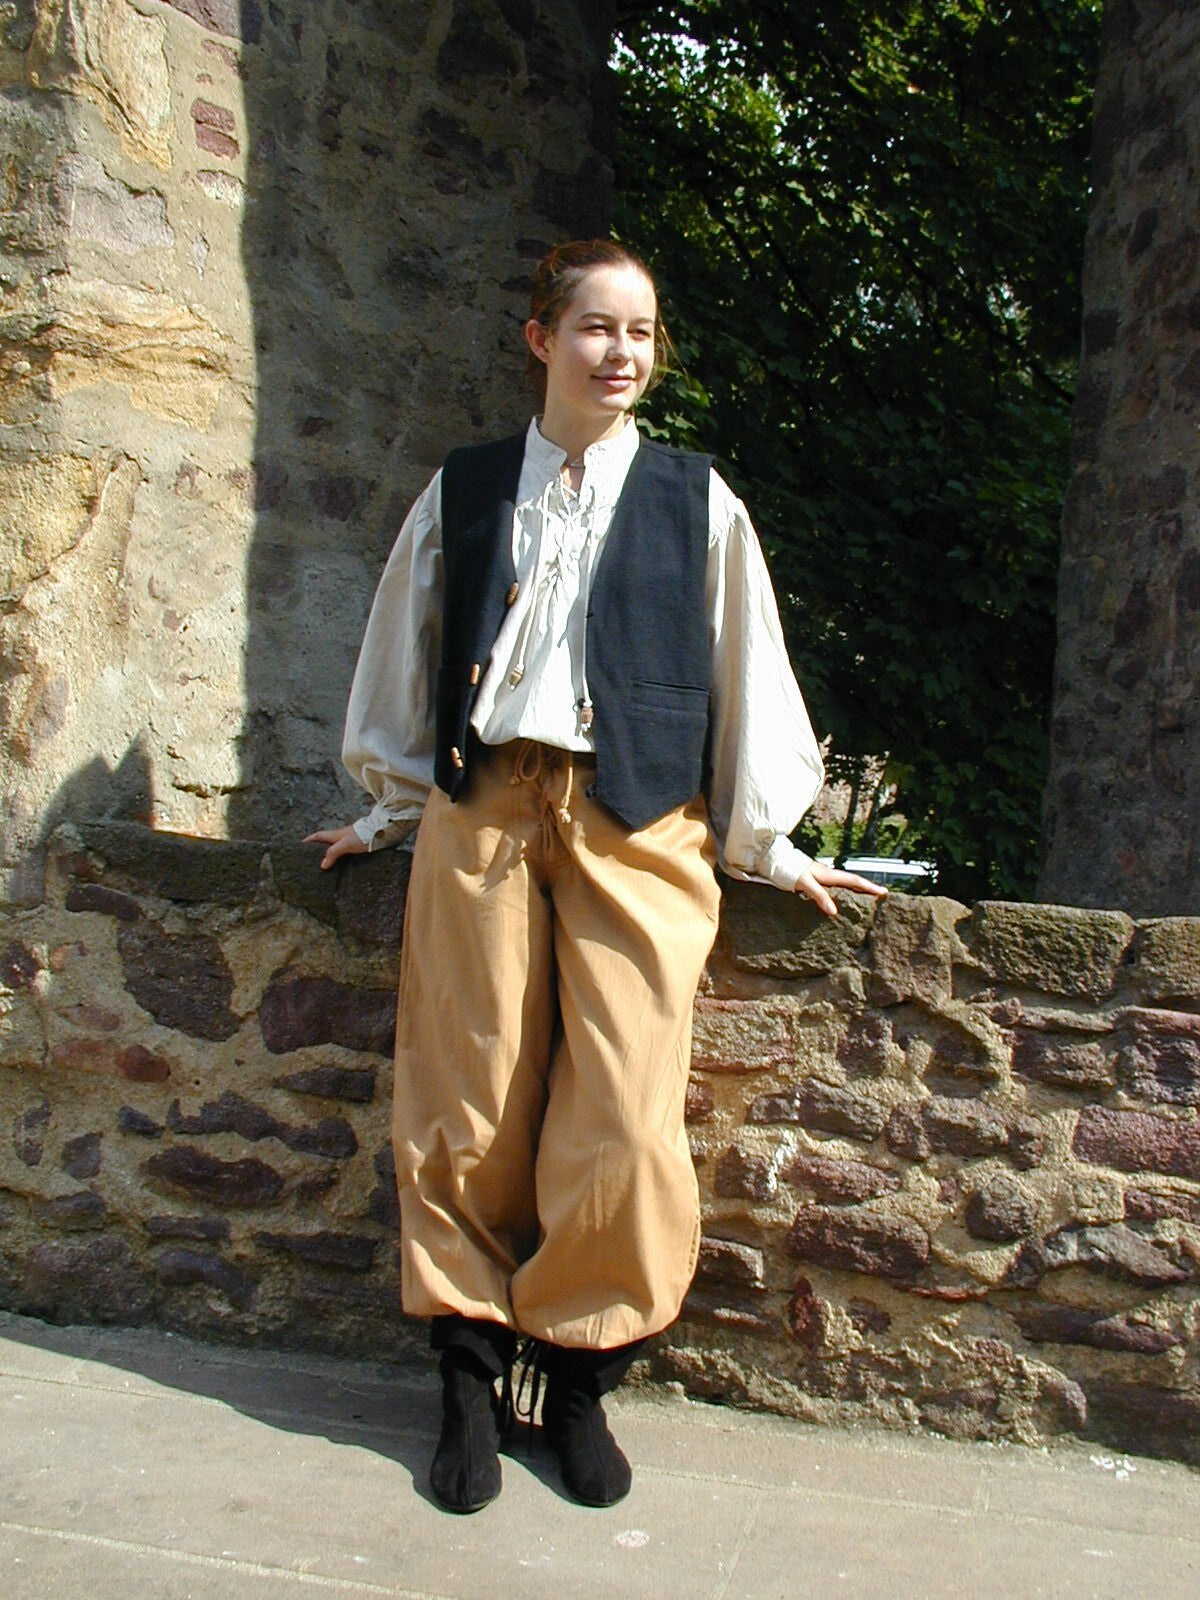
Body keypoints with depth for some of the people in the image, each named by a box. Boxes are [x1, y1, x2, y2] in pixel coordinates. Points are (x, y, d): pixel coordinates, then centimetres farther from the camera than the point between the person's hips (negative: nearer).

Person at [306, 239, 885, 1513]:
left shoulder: (695, 501, 10)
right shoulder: (462, 492, 13)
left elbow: (746, 669, 12)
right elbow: (403, 659, 21)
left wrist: (769, 843, 13)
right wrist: (391, 809, 23)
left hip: (635, 826, -1)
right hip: (481, 807, 1)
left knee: (622, 1124, -6)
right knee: (466, 1109, 3)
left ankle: (579, 1372, 15)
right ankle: (470, 1372, 21)